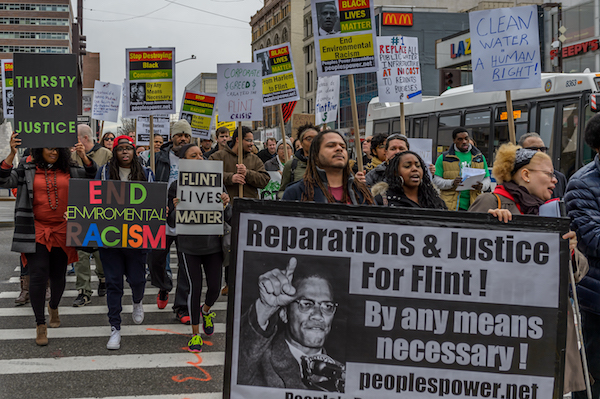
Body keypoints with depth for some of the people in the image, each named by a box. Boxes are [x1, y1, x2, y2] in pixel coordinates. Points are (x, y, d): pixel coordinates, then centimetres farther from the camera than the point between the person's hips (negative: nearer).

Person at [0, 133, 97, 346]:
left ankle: (54, 307, 43)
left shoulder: (68, 170, 8)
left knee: (58, 275, 11)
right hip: (36, 231, -3)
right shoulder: (26, 169, 1)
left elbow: (91, 175, 9)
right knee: (38, 276, -11)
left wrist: (84, 157, -8)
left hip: (62, 231, 3)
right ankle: (40, 324, 0)